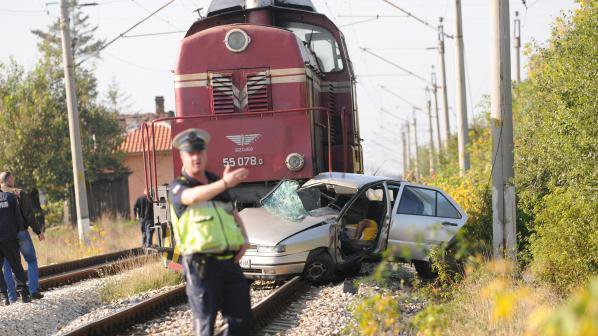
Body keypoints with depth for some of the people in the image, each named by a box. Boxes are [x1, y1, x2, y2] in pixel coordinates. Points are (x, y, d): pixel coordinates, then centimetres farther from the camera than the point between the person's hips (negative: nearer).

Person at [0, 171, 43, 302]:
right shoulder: (19, 194, -6)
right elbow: (29, 215, -11)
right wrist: (38, 231, -4)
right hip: (21, 233, -2)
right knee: (31, 261, 13)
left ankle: (12, 297, 5)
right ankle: (34, 290, 3)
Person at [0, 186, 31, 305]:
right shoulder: (10, 197, 3)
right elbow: (18, 218, 2)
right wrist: (18, 234, 9)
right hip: (10, 239, 1)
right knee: (17, 267, 11)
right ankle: (24, 293, 4)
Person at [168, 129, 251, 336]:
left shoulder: (215, 183, 17)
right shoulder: (178, 187, -2)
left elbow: (234, 214, 28)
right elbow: (192, 197, -27)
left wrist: (244, 239, 8)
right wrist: (224, 183, -41)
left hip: (230, 262, 6)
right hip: (202, 264, -6)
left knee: (241, 318, 8)